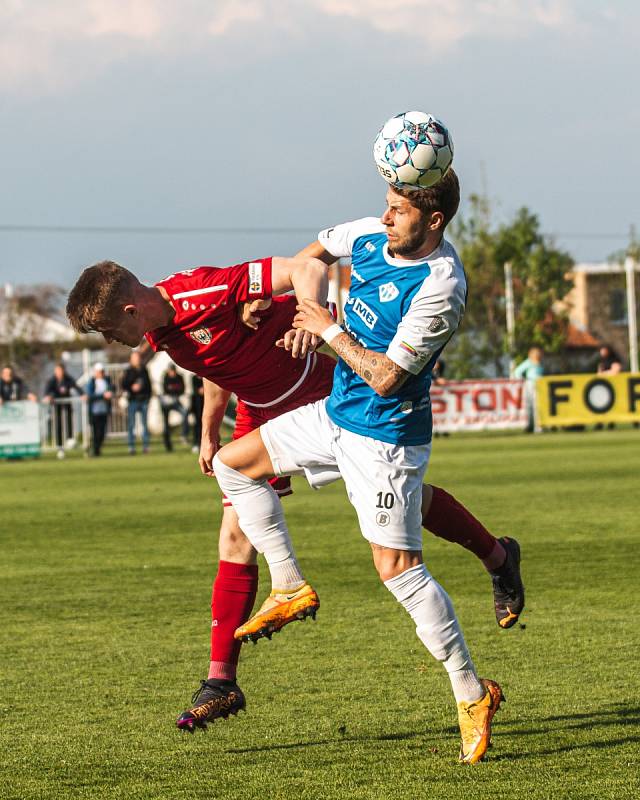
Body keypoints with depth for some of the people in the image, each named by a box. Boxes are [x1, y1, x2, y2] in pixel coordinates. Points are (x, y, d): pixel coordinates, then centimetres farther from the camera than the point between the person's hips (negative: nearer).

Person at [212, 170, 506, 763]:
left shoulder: (440, 286, -25)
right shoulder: (370, 237, -2)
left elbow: (386, 376, -26)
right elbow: (316, 251, 22)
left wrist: (330, 330, -17)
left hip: (385, 437, -8)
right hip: (335, 414, 9)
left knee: (398, 569, -9)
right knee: (233, 464, 10)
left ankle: (472, 695, 0)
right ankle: (290, 588, 16)